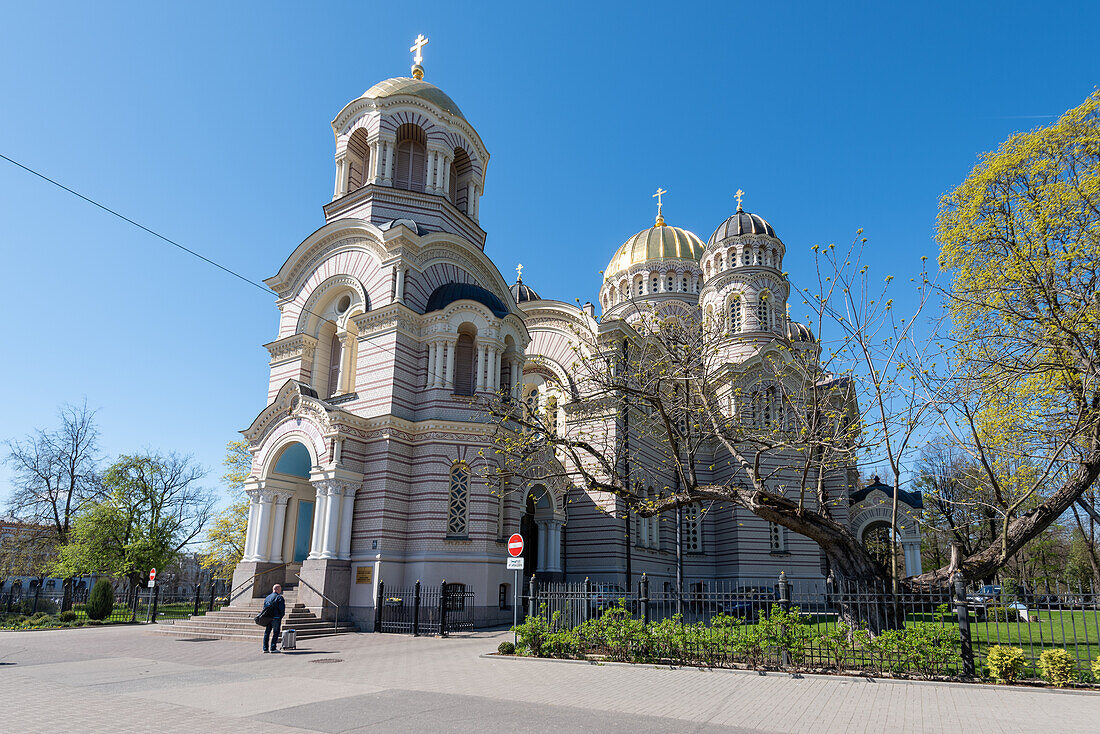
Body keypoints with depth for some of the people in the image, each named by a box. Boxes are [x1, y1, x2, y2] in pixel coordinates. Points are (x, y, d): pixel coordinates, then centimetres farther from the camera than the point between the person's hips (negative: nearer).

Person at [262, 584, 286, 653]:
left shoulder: (267, 597, 15)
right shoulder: (279, 597, -7)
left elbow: (264, 608, 15)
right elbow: (282, 608, -15)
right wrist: (281, 616, -1)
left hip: (267, 618, 6)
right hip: (275, 618, -6)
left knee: (266, 633, 13)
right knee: (275, 633, 0)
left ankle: (265, 648, 14)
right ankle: (273, 648, -2)